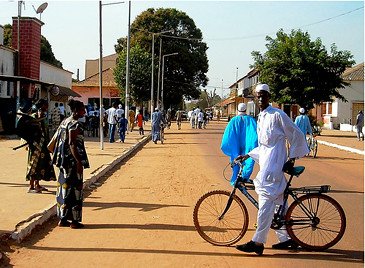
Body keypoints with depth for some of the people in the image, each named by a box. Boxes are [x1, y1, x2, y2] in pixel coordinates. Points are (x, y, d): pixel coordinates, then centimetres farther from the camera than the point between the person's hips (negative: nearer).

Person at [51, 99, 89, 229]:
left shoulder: (64, 122, 12)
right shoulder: (75, 124, -15)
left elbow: (58, 140, 16)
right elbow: (72, 144, -22)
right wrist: (79, 162, -22)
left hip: (64, 161, 9)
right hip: (73, 161, -9)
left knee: (64, 188, 12)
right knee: (75, 189, -2)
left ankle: (62, 219, 19)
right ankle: (74, 220, 3)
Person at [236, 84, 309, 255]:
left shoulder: (277, 114, -7)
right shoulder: (260, 118, 19)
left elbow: (296, 135, -4)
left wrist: (292, 158, -5)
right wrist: (248, 155, 17)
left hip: (274, 162, -9)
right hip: (266, 163, 9)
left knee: (266, 199, -13)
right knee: (278, 201, 12)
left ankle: (258, 242, -12)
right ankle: (286, 239, 20)